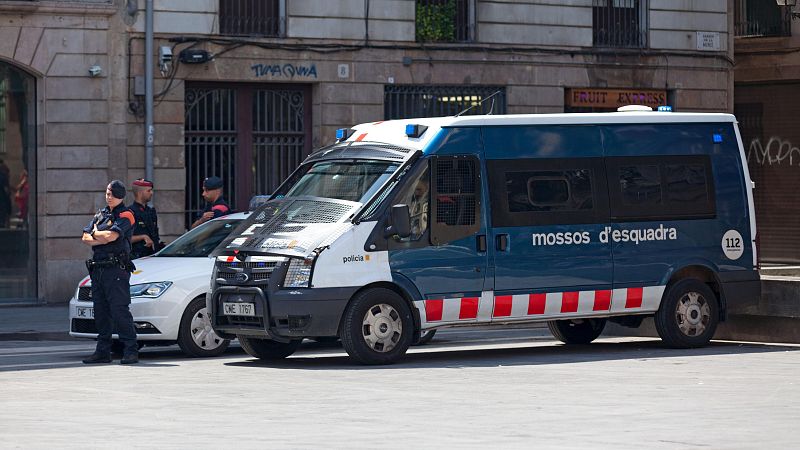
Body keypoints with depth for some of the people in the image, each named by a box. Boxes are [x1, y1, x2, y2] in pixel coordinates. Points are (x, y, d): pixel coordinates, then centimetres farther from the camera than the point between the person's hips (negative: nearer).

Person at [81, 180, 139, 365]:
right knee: (101, 312, 9)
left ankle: (131, 351, -10)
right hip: (97, 269, 8)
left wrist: (95, 233, 1)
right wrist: (103, 238, -6)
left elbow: (111, 235, -17)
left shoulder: (125, 215, -2)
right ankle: (103, 351, 15)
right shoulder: (100, 214, 20)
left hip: (116, 269, -8)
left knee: (120, 311, -11)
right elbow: (85, 238, 11)